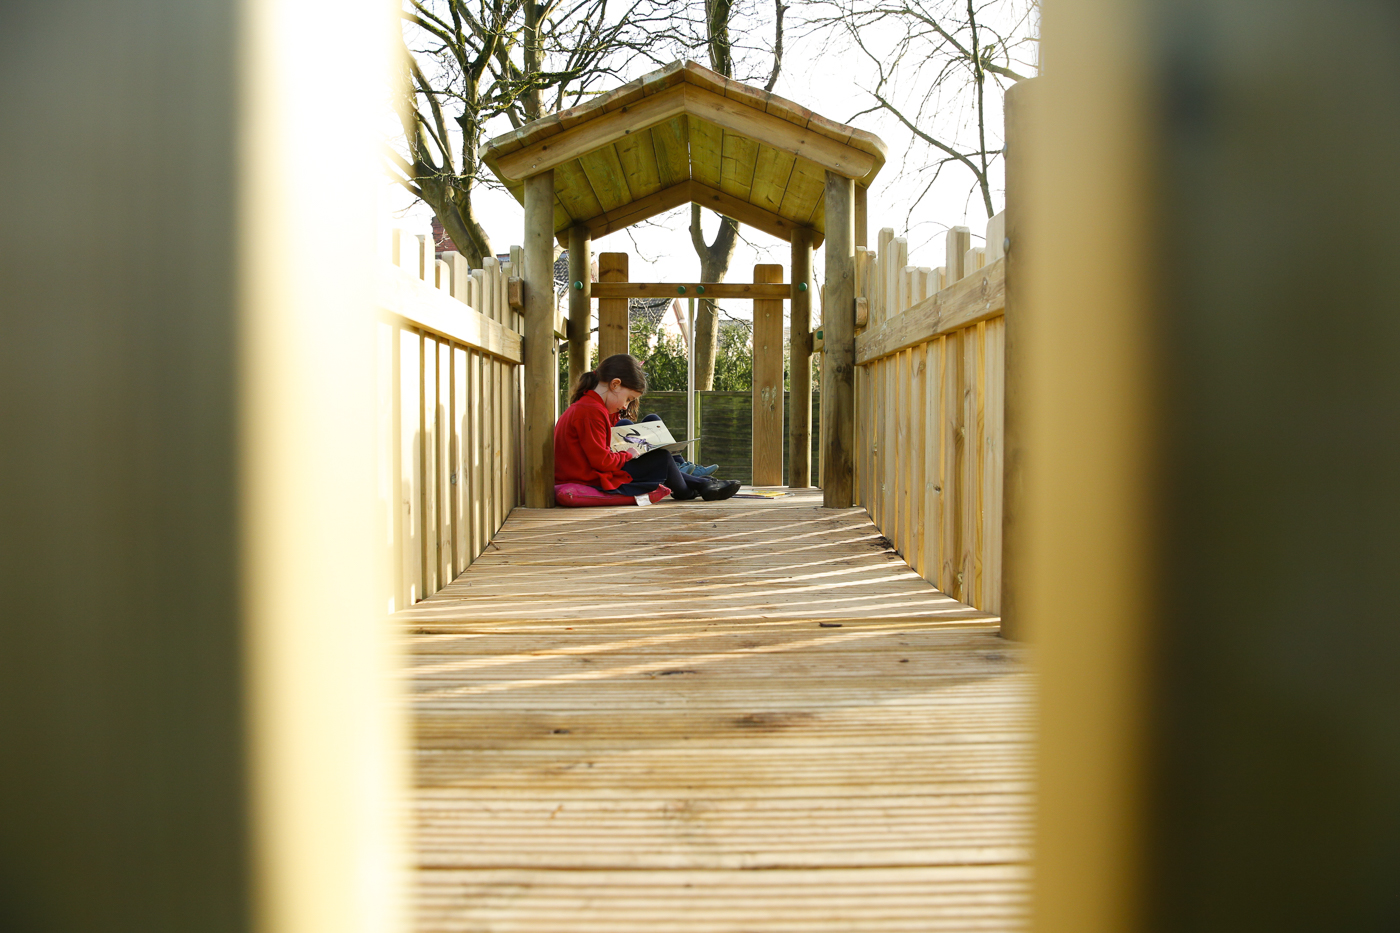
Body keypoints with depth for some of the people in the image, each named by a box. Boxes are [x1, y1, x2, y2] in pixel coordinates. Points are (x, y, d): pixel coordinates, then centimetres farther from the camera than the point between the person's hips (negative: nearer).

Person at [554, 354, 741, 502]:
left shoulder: (581, 407, 15)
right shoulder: (591, 412, -21)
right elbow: (601, 461, -23)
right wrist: (628, 455, -6)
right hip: (593, 482, -11)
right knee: (661, 458, -1)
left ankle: (702, 484, 25)